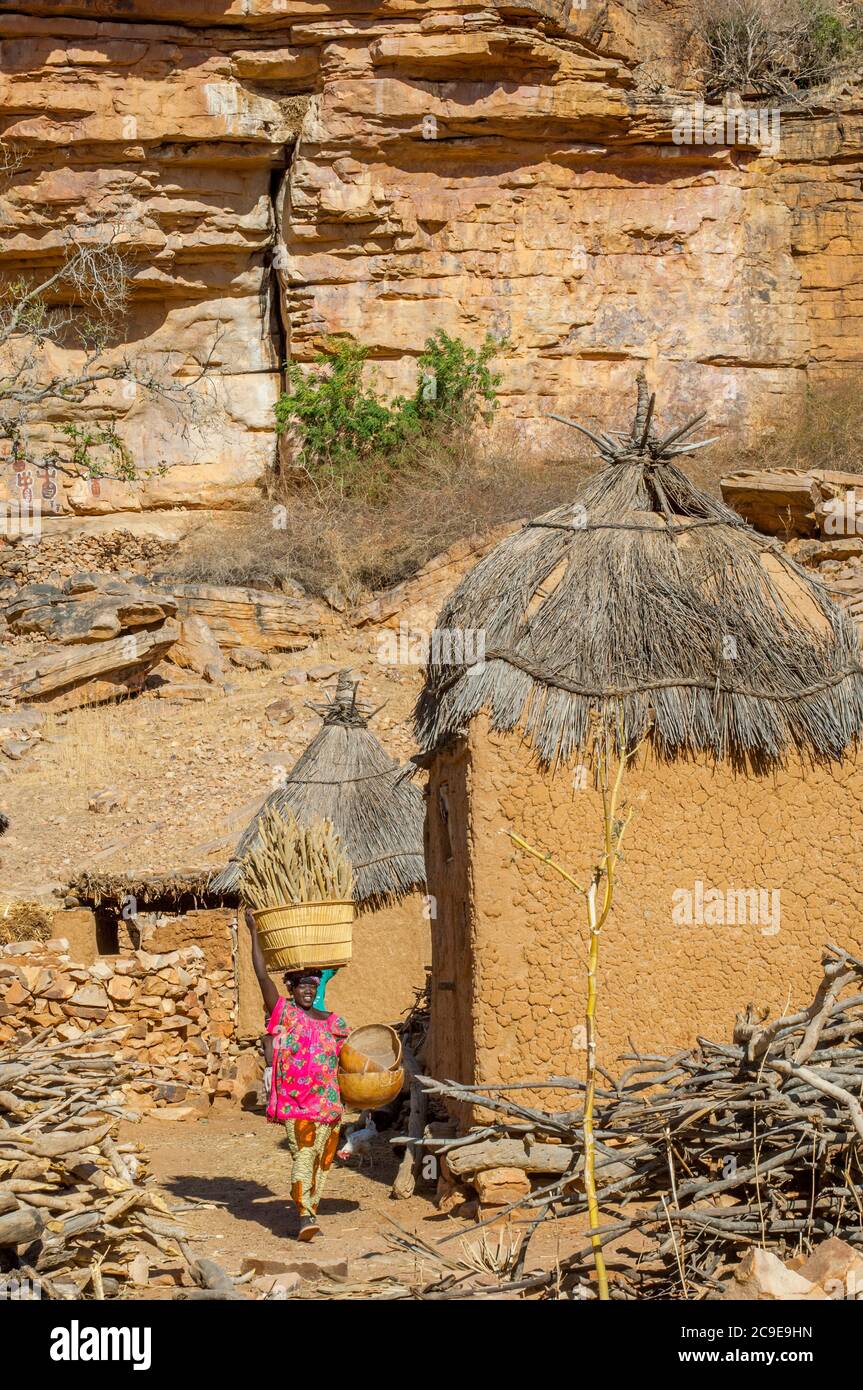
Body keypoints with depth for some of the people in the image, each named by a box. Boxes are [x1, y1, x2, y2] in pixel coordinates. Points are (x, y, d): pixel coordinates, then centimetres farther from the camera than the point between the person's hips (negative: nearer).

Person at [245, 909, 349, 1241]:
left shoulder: (333, 1023, 13)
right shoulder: (284, 1014, 0)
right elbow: (262, 975, -7)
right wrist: (254, 932, -9)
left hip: (329, 1103, 5)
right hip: (295, 1103, -5)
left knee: (322, 1161, 8)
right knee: (302, 1155, -17)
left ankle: (311, 1213, 18)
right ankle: (305, 1216, -24)